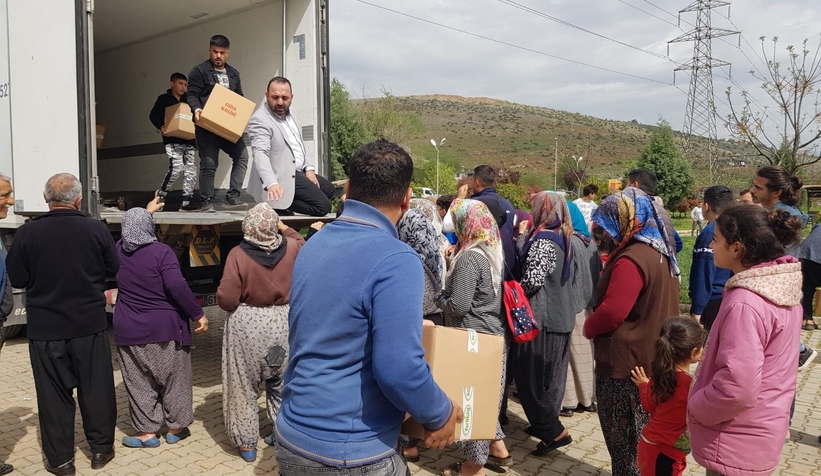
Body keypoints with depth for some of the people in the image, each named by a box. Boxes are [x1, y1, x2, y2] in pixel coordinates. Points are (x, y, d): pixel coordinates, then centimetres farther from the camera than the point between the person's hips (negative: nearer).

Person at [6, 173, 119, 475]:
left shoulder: (27, 233, -10)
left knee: (53, 393, 10)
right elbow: (113, 270, 1)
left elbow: (17, 279, -2)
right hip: (90, 324, 1)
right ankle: (101, 448, 24)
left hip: (45, 327, 0)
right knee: (96, 388, 13)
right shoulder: (97, 230, -9)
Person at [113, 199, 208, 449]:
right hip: (165, 327, -4)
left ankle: (147, 432, 16)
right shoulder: (161, 252, -13)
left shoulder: (119, 249, 3)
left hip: (129, 330, 4)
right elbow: (178, 287, -22)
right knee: (173, 380, 10)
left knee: (139, 384, 10)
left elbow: (131, 227, 27)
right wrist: (198, 314, -15)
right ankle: (176, 428, 20)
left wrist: (147, 210, 39)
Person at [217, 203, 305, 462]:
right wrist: (285, 229, 25)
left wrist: (242, 302, 4)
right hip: (284, 323, 3)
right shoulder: (291, 248, -6)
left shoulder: (238, 254, -15)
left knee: (244, 387, 12)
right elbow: (302, 244, 20)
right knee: (282, 384, 18)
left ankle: (247, 444, 22)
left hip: (247, 326, -3)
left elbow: (226, 299, -16)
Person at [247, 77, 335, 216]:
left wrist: (309, 168, 4)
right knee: (323, 206, -16)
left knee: (330, 190, 22)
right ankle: (279, 206, -4)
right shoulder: (259, 120, -19)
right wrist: (271, 183, -47)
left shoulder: (291, 114, 10)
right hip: (283, 176, -10)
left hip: (299, 171, 10)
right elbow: (260, 154, -32)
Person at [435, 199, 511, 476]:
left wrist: (439, 297, -3)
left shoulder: (469, 257, -20)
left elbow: (458, 306, -23)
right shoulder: (494, 251, 7)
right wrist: (453, 261, 14)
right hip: (494, 335, 9)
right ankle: (497, 447, 32)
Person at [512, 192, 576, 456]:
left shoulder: (544, 240, -18)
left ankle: (554, 432, 3)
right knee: (549, 375, 17)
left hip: (543, 318, -10)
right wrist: (524, 235, 7)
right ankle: (545, 423, 29)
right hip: (561, 317, 10)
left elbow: (532, 280, -25)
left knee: (531, 375, -1)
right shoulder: (563, 238, 11)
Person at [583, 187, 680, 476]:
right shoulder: (660, 252, 9)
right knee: (644, 438, 20)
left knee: (624, 443, 5)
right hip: (653, 360, 10)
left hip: (626, 364, -10)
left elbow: (611, 313, -26)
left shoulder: (631, 259, -23)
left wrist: (588, 328, -6)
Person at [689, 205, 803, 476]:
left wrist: (694, 408, -14)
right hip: (764, 430, 9)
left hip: (737, 445, -9)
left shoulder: (744, 303, -28)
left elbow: (736, 387, -30)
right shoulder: (783, 290, 1)